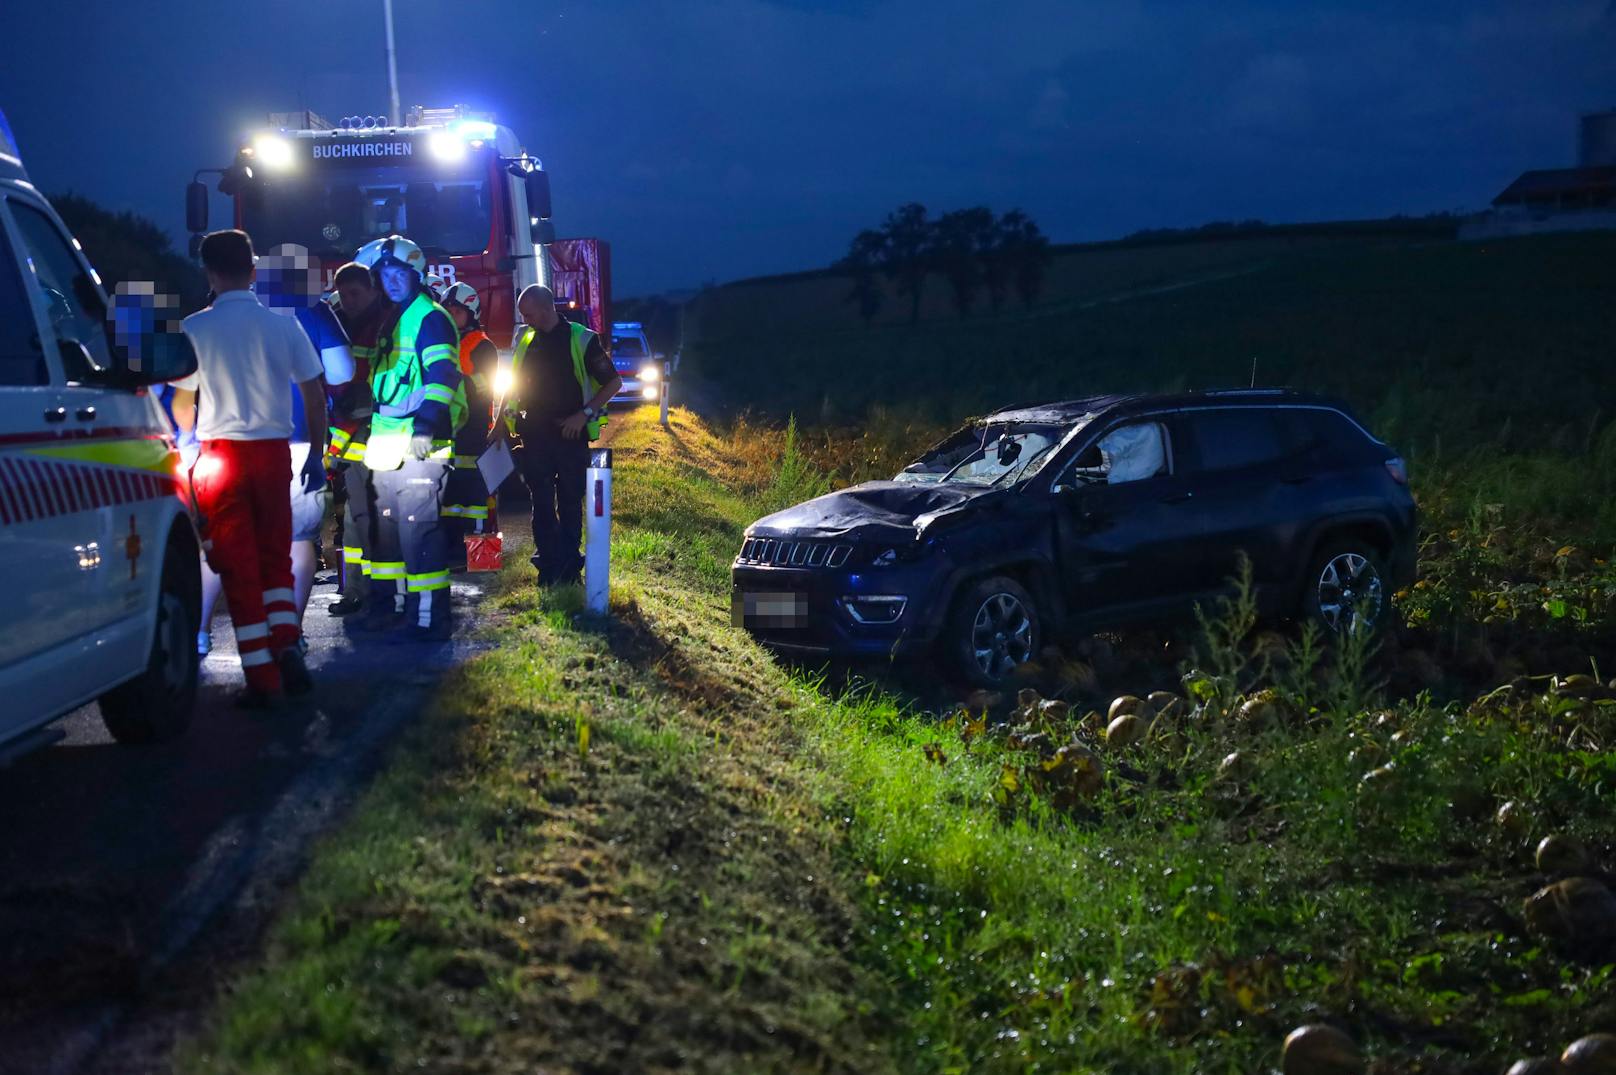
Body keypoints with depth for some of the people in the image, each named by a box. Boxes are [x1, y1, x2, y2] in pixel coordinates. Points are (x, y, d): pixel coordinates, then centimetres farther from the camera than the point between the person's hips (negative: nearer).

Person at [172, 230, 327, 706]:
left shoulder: (196, 328, -5)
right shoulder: (283, 324, 0)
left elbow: (182, 403, 4)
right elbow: (314, 394, 2)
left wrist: (190, 436, 25)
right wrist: (317, 454, 12)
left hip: (220, 453, -2)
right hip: (273, 451, 2)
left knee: (238, 566, 4)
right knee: (275, 558, 18)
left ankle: (262, 678, 2)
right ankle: (286, 645, -2)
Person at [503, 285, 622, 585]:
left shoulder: (581, 340, -6)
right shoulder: (524, 338, 8)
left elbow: (613, 382, -3)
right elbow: (515, 383, 20)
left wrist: (585, 413, -12)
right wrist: (508, 418, 11)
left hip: (571, 434, -3)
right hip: (535, 434, 4)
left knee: (571, 501, 3)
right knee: (542, 502, 2)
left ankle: (570, 566, 10)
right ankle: (548, 564, 6)